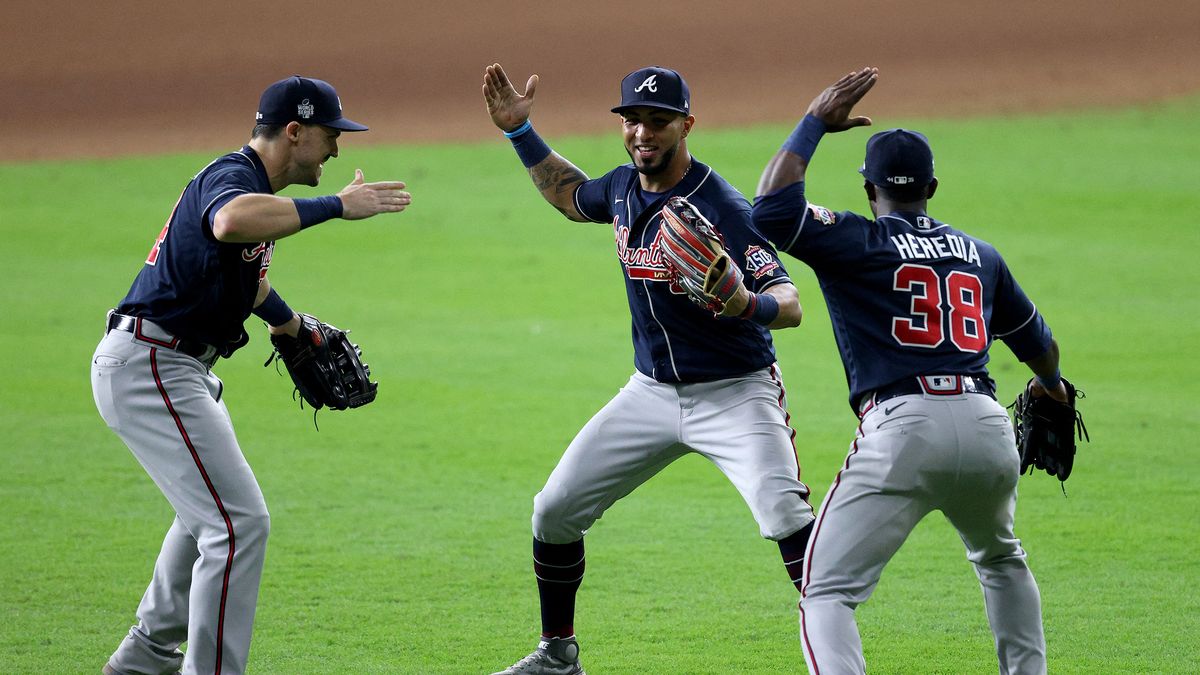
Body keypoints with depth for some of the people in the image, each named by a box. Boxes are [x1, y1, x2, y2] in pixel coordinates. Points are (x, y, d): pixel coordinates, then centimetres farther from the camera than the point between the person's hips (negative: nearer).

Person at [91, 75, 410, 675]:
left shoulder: (251, 183, 15)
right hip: (147, 366, -11)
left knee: (210, 511, 28)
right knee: (240, 522, -16)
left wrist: (291, 325, 50)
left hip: (180, 370, 11)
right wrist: (337, 206, -39)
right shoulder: (231, 176, -18)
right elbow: (232, 221, -45)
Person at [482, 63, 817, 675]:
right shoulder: (623, 188, 1)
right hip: (652, 391, 7)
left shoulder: (721, 209, -22)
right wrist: (520, 133, 16)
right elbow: (572, 196, 26)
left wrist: (749, 305, -53)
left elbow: (789, 303, -30)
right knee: (554, 510, 6)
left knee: (786, 518, -28)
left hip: (734, 394, -7)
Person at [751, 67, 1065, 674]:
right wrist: (1049, 385, 59)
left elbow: (772, 208, -9)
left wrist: (813, 124, 3)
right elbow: (1037, 340, 36)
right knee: (1000, 559, 35)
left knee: (827, 593, -5)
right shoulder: (979, 254, 22)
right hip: (988, 427, 5)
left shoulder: (858, 242, 5)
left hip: (904, 426, -5)